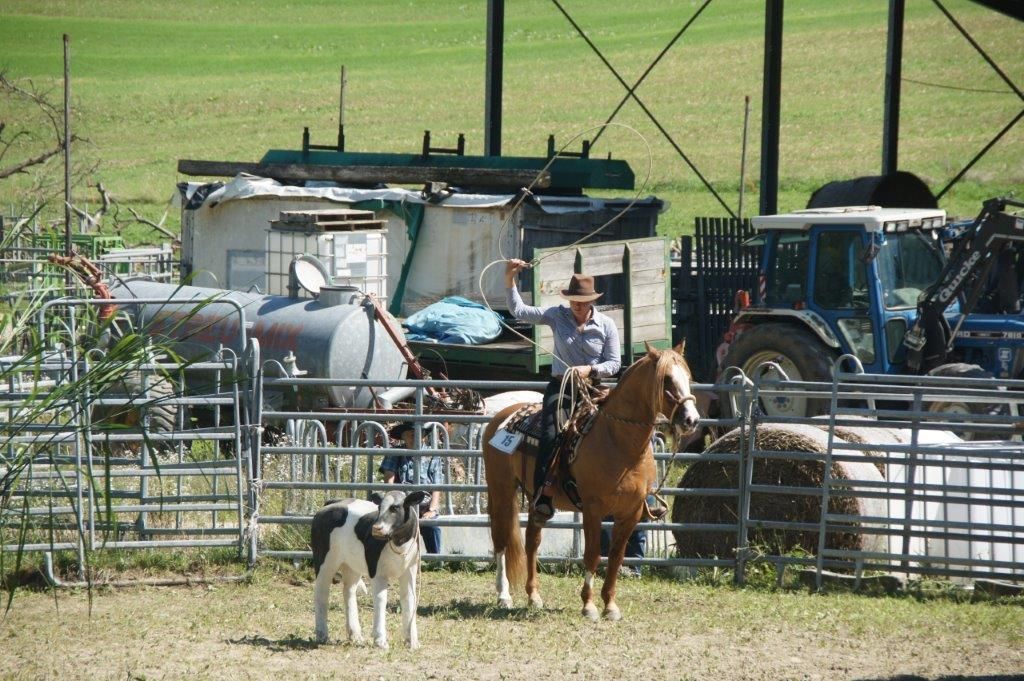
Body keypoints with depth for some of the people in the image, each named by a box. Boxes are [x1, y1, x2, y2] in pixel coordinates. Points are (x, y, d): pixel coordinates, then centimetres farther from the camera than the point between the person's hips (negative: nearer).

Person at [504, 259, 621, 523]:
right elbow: (518, 311, -2)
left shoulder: (606, 325, 1)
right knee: (550, 435, -23)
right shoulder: (557, 316, 2)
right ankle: (543, 497, -28)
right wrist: (509, 279, -13)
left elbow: (614, 364, 2)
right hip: (561, 388, -1)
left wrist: (590, 369, -16)